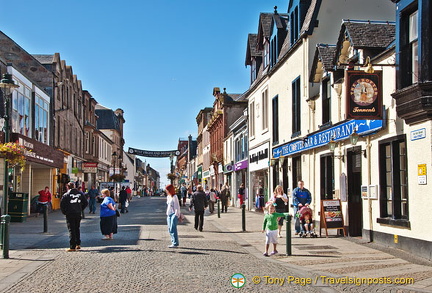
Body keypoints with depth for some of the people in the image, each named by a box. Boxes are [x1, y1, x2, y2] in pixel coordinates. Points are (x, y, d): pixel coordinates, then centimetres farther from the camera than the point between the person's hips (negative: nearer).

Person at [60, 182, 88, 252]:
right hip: (78, 214, 4)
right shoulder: (80, 194, 5)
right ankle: (78, 244, 23)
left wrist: (64, 212, 2)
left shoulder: (66, 195, -7)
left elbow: (62, 204, -12)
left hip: (70, 214, -4)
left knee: (71, 230, 0)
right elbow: (85, 203, 8)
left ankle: (72, 247, -1)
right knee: (77, 229, 19)